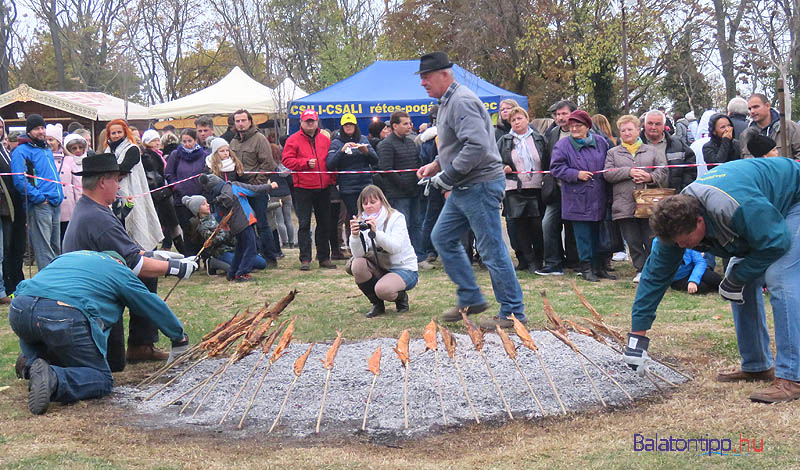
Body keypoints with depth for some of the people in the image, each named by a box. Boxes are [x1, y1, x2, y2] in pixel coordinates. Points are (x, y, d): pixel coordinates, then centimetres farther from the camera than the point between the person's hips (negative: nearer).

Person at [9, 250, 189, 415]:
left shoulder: (67, 256, 37)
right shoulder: (120, 270, 23)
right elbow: (155, 308, 32)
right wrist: (179, 337, 49)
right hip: (66, 317, -6)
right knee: (102, 379, 6)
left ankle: (34, 364, 11)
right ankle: (54, 379, -21)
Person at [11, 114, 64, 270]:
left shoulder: (47, 149, 20)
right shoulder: (21, 151, -5)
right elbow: (20, 180, -16)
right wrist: (39, 197, -17)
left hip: (55, 204, 8)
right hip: (39, 206, -8)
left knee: (56, 248, 13)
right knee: (44, 249, -8)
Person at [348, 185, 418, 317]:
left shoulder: (396, 217, -11)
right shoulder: (363, 222, 0)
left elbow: (396, 247, -26)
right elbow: (358, 254, -12)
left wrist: (375, 232, -38)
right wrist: (355, 236, -30)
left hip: (404, 268, -5)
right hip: (380, 269, 5)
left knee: (383, 289, -33)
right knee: (357, 265, -24)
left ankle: (402, 297, 5)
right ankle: (377, 304, -4)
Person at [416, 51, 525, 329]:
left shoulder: (462, 101, -18)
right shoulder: (447, 102, 16)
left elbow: (478, 146, -29)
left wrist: (448, 176, -21)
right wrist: (435, 165, 11)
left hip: (481, 186, -11)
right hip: (463, 188, 11)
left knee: (492, 250, -5)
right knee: (442, 238, 15)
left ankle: (513, 313, 4)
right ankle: (471, 300, 22)